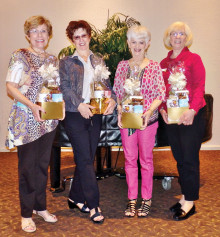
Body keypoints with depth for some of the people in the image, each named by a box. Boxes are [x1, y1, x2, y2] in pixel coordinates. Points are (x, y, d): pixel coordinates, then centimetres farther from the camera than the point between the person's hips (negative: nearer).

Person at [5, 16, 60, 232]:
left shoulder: (52, 59, 12)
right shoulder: (20, 56, -4)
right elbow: (10, 87, -9)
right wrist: (32, 105, -21)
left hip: (48, 118, 5)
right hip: (26, 118, -5)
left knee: (43, 164, 12)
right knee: (27, 165, 1)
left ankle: (40, 206, 28)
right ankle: (26, 214, 15)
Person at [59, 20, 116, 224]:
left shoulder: (98, 61, 14)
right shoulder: (66, 62, 4)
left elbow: (106, 84, 10)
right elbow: (64, 87, -6)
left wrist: (112, 100, -11)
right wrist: (79, 104, -21)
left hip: (95, 115, 4)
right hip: (75, 115, -4)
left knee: (85, 159, 10)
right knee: (85, 159, -5)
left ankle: (75, 197, 26)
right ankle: (93, 205, 1)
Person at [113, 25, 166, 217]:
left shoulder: (154, 66, -2)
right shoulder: (122, 66, 6)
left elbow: (161, 94, -3)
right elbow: (116, 93, 9)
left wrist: (149, 111, -17)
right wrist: (119, 111, -6)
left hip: (148, 120, -2)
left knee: (146, 158, 6)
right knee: (130, 159, 8)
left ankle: (146, 199, 21)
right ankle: (132, 199, 21)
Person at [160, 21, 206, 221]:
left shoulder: (193, 59, -2)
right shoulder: (164, 63, 13)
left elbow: (199, 87, -10)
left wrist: (192, 110, -22)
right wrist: (162, 109, -3)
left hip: (191, 116, -5)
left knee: (189, 158, -3)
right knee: (179, 158, 12)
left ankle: (190, 202, 9)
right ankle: (185, 196, 25)